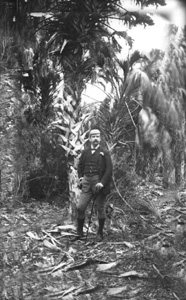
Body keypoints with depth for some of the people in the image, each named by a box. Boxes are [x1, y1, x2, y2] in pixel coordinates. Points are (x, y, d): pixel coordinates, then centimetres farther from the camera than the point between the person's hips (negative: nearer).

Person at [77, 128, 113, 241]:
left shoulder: (104, 152, -1)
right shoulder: (85, 152, 10)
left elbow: (109, 169, -5)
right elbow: (80, 166, 23)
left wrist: (102, 182, -15)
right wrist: (81, 177, 6)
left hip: (99, 184, -3)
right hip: (87, 184, 3)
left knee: (100, 209, 5)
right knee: (80, 207, -5)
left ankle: (100, 233, 18)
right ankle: (79, 231, 10)